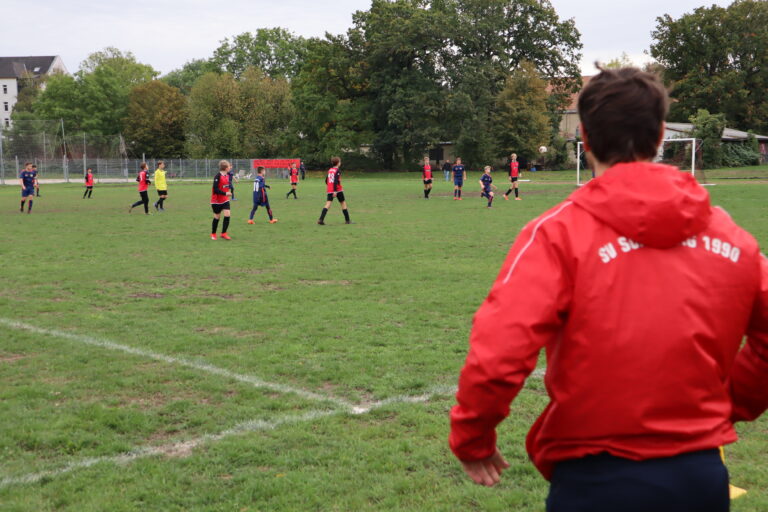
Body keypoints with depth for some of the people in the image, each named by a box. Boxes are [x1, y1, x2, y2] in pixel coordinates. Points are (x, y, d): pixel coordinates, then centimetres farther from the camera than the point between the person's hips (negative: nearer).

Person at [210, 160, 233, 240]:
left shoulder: (227, 175, 4)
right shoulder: (217, 176, -19)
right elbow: (215, 189, -24)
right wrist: (225, 193, -28)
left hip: (225, 200, 6)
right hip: (216, 200, -6)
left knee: (227, 215, -9)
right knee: (217, 217, 5)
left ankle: (224, 233, -1)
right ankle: (213, 234, 23)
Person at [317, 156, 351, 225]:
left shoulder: (330, 170, 10)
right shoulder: (337, 171, -10)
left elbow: (326, 180, 18)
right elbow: (335, 181, -21)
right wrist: (335, 191, -25)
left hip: (330, 190, 5)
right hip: (338, 190, -5)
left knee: (328, 204, -3)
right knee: (343, 203, 11)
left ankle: (321, 219, -21)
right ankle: (347, 220, 16)